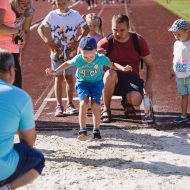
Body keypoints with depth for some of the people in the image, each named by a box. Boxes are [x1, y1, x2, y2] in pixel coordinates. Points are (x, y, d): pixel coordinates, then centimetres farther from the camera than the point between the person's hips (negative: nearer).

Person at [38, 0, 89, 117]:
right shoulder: (52, 15, 0)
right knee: (59, 77, 0)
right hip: (57, 51, 0)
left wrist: (78, 41, -11)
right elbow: (40, 28, 3)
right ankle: (59, 105, 1)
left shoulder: (75, 14, -2)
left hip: (71, 52, 0)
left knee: (70, 77, 5)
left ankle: (70, 104, 16)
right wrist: (46, 40, -14)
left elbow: (86, 29, 2)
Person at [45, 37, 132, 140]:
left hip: (96, 82, 0)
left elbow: (112, 65, -6)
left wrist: (122, 68, -23)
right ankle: (82, 130, -20)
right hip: (82, 82, 0)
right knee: (84, 103, -21)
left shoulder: (101, 58, -22)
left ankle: (96, 130, 0)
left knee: (95, 104, -15)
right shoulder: (78, 59, -20)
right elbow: (67, 63, -1)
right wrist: (55, 71, -3)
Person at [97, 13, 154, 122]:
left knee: (136, 100, -31)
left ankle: (126, 101, 13)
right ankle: (106, 109, -16)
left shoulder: (138, 41, -5)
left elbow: (150, 65, 4)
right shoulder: (106, 43, -10)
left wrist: (148, 84, -10)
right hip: (113, 79, -1)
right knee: (110, 74, -38)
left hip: (132, 77, 1)